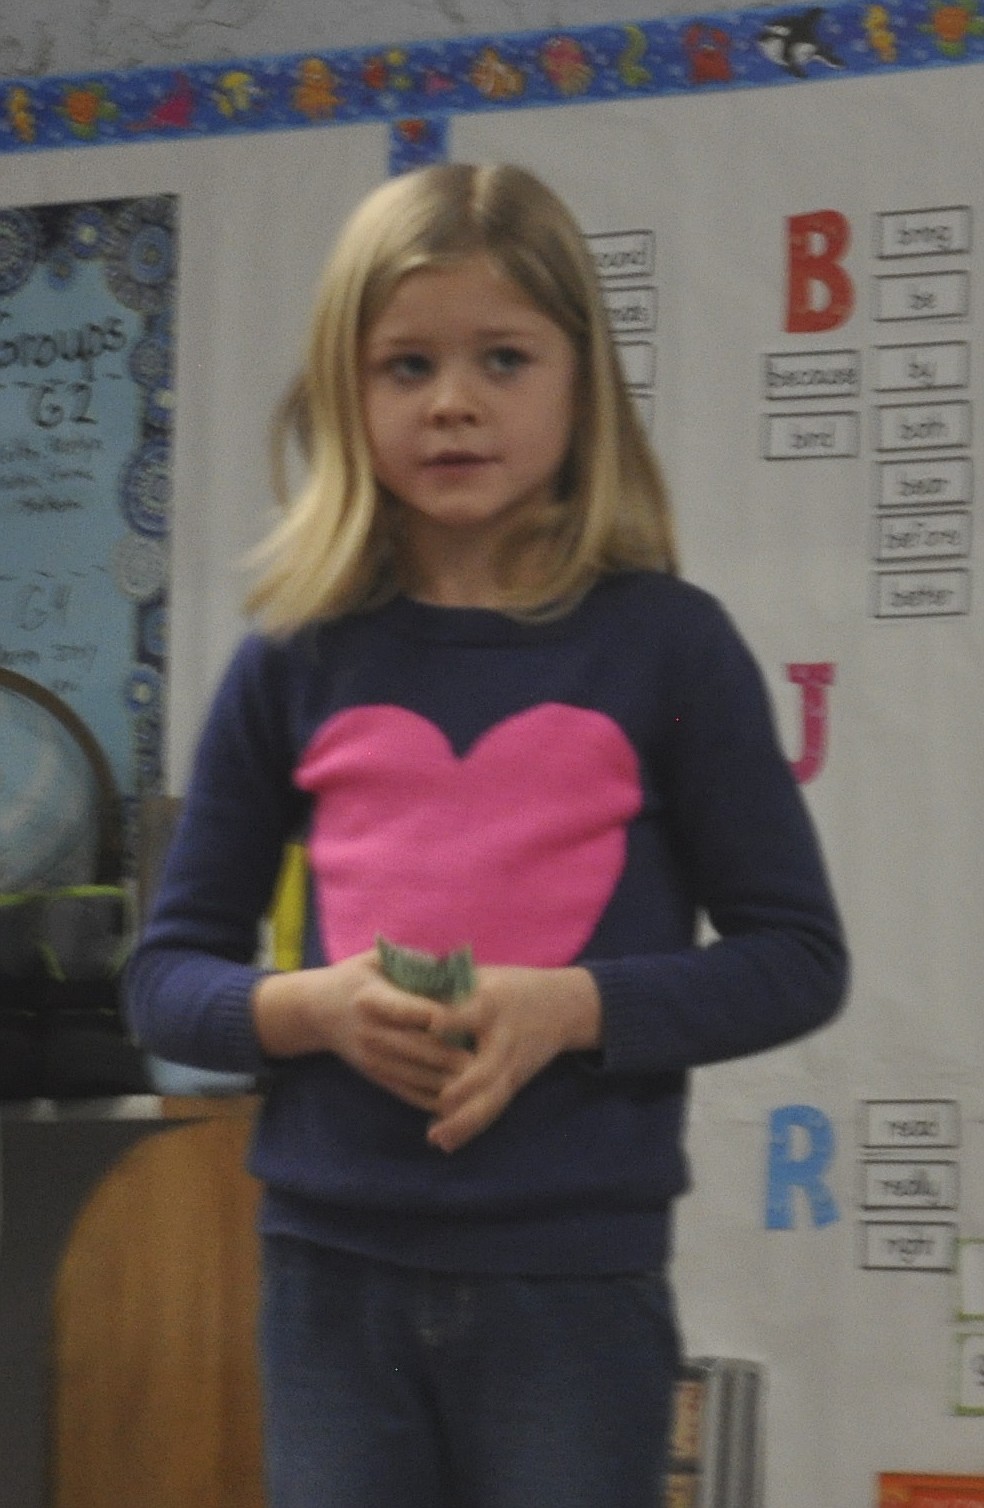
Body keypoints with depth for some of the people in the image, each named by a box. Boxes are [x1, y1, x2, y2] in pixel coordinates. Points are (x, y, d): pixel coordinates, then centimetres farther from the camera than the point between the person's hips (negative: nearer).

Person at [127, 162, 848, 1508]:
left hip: (576, 1278, -2)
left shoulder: (663, 643, -2)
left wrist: (572, 1007, -16)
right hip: (334, 1270, 2)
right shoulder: (294, 665, 4)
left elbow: (796, 955, -1)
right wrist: (304, 1007, -12)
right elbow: (168, 971, 9)